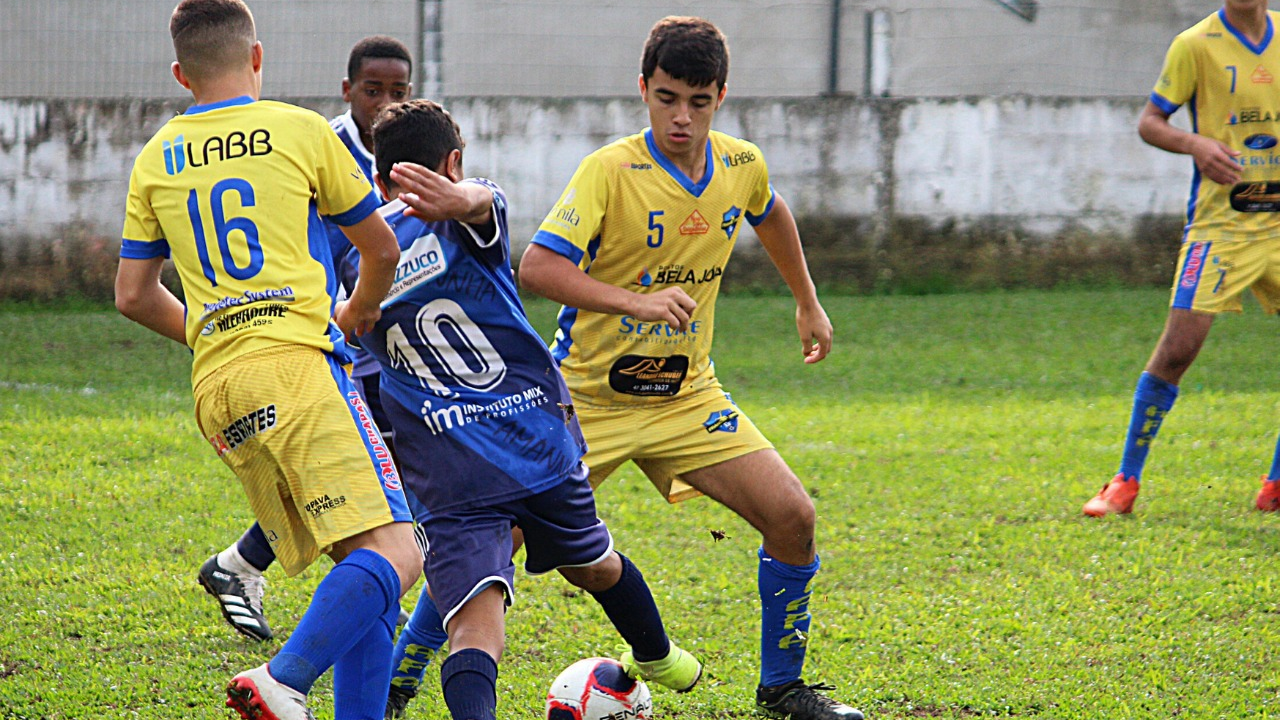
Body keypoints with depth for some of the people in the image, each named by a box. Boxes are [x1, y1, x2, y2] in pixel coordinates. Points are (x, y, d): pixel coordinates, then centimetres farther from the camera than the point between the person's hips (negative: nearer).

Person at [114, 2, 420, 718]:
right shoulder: (299, 130, 5)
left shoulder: (155, 161, 16)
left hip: (216, 390, 6)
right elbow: (382, 248, 15)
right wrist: (358, 311, 35)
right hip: (296, 363, -6)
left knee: (359, 572, 9)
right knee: (393, 552, -15)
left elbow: (134, 295, 20)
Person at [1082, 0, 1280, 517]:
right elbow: (1149, 122, -3)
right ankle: (1126, 484, -3)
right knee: (1178, 347, -13)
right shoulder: (1197, 45, -5)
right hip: (1220, 221, -5)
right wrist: (1195, 144, -22)